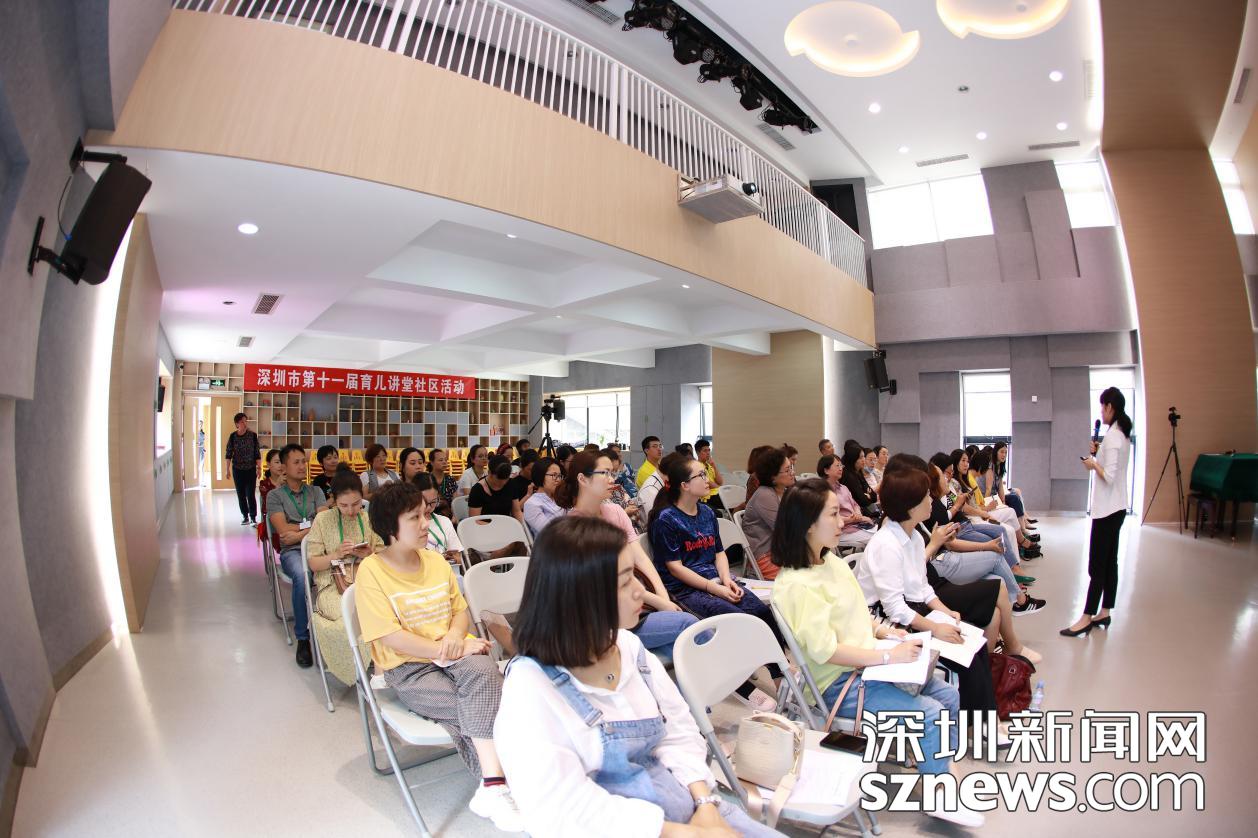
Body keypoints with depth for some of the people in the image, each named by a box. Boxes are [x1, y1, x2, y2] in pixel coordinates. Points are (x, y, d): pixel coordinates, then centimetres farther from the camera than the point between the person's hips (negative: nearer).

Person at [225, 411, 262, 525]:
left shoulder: (253, 435, -4)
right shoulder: (232, 437, -2)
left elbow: (257, 453, -2)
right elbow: (228, 454, 1)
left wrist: (259, 468, -4)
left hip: (250, 469, -2)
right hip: (237, 469, 2)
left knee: (250, 494, -6)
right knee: (240, 494, 7)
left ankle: (253, 517, 2)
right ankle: (245, 517, 17)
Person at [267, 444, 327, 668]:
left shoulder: (315, 491, 19)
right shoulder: (275, 496, 12)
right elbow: (283, 530, -1)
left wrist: (299, 532, -7)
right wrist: (312, 526, 2)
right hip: (292, 552, -1)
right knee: (302, 576, -37)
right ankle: (302, 639, -23)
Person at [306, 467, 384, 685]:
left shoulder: (369, 519, 8)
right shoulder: (323, 519, 3)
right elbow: (313, 564, 5)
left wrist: (368, 555, -10)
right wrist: (337, 554, -12)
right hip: (333, 585, -2)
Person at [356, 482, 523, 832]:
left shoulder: (436, 560, 8)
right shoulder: (371, 570, -9)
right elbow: (391, 637, -15)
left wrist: (456, 635, -10)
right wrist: (448, 652, -20)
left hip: (455, 655, 4)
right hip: (408, 670, -4)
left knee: (481, 669, -31)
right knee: (481, 708, -28)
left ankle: (493, 787, -29)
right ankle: (497, 783, -12)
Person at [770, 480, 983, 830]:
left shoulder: (832, 561, 4)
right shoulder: (795, 585, -25)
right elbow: (824, 650, -27)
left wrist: (882, 630, 2)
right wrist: (888, 656, -23)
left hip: (866, 666, 9)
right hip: (839, 684, -9)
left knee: (947, 695, 9)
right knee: (930, 713, -16)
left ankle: (940, 771, 24)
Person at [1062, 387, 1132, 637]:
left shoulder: (1112, 436, -18)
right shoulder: (1123, 433, 10)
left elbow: (1109, 477, -22)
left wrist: (1093, 464, -6)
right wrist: (1098, 455, 7)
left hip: (1107, 509, -10)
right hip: (1116, 507, 10)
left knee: (1097, 564, -5)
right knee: (1109, 561, 13)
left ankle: (1087, 618, 1)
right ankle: (1104, 613, 21)